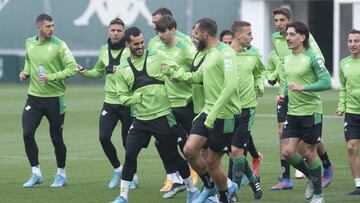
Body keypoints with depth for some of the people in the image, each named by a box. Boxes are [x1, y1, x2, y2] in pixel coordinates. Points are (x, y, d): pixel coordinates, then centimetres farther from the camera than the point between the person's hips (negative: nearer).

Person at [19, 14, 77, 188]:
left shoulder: (59, 45, -11)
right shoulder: (29, 43, 4)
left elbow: (72, 68, -15)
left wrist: (51, 77, -24)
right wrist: (26, 72, 4)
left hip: (54, 98, -4)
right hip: (34, 96, 4)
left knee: (56, 138, 4)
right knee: (27, 134, -8)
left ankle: (61, 175, 22)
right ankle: (36, 174, 5)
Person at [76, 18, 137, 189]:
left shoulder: (130, 51, -8)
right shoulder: (104, 50, 10)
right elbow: (99, 72, 25)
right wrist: (85, 73, 9)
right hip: (110, 102, 5)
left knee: (128, 141, 1)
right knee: (104, 137, -8)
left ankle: (133, 176, 21)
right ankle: (117, 169, 15)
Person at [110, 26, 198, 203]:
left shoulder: (157, 58, 1)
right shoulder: (122, 70, 7)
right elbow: (122, 96, 6)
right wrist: (137, 98, -12)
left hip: (163, 117, -2)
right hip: (140, 120, 2)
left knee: (173, 155, 5)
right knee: (130, 155, -8)